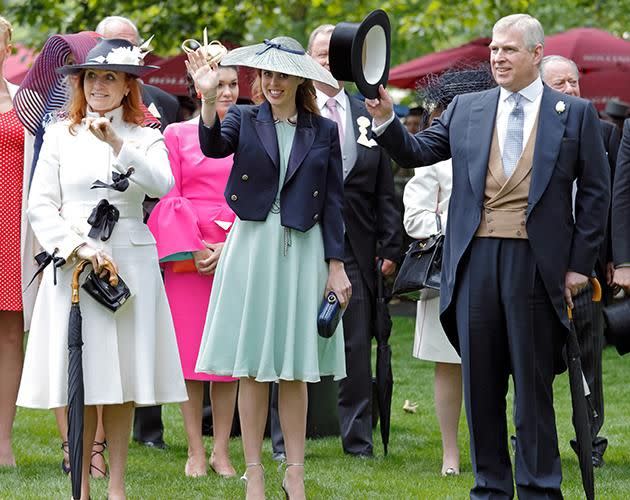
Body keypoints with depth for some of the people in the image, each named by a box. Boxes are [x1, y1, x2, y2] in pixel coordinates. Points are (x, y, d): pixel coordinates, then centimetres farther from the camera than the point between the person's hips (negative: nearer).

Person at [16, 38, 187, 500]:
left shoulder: (144, 137, 8)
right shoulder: (61, 136, 8)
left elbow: (162, 185, -12)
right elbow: (40, 205, 3)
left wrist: (117, 144, -23)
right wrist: (78, 247, -10)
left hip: (129, 264, 0)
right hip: (72, 266, 0)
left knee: (122, 378, 1)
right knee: (79, 377, -2)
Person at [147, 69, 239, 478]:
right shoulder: (177, 134, 6)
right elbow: (168, 197, 1)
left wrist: (230, 247, -9)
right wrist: (194, 247, -10)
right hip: (186, 253, -1)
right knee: (190, 349, -2)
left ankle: (222, 449, 7)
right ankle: (195, 450, 4)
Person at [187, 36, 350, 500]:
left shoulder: (324, 132, 6)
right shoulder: (244, 119, 3)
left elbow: (333, 202, 6)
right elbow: (213, 146, -18)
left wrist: (336, 265, 2)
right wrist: (209, 100, -35)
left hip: (302, 251, 0)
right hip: (252, 247, 0)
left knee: (295, 372, 5)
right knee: (252, 369, 2)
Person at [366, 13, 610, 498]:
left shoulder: (575, 113, 2)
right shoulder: (466, 109, 10)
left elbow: (595, 192, 2)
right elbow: (417, 152, 7)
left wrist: (580, 264, -2)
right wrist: (385, 120, -12)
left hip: (535, 262, -3)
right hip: (475, 259, 3)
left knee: (533, 381, 2)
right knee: (481, 381, 8)